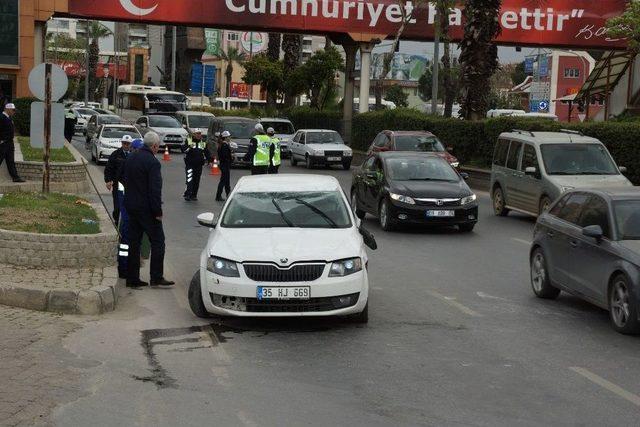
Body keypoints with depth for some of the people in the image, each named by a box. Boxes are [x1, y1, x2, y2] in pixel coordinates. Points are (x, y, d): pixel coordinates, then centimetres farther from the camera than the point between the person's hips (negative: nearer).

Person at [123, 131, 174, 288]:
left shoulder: (130, 159, 9)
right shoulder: (152, 162, -16)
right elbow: (155, 190, -19)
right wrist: (158, 212, -15)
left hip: (131, 206, 8)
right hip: (146, 209, -8)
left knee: (134, 242, 11)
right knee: (157, 241, 0)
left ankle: (132, 278, 13)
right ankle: (157, 277, -2)